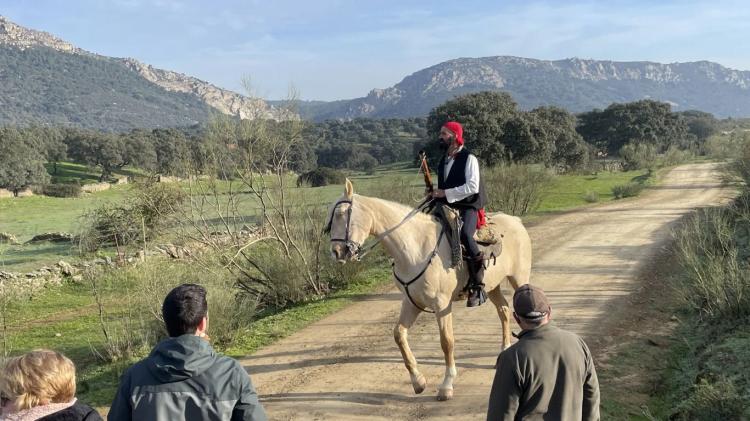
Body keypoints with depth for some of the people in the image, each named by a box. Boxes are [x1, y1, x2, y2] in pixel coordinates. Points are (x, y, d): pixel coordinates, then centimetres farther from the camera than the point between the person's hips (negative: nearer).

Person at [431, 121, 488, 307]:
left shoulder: (469, 158, -6)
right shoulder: (443, 160, 17)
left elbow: (472, 187, -17)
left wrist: (445, 193, -18)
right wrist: (435, 192, 8)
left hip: (469, 207, -8)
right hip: (447, 207, 9)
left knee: (465, 234, -35)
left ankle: (478, 287, -31)